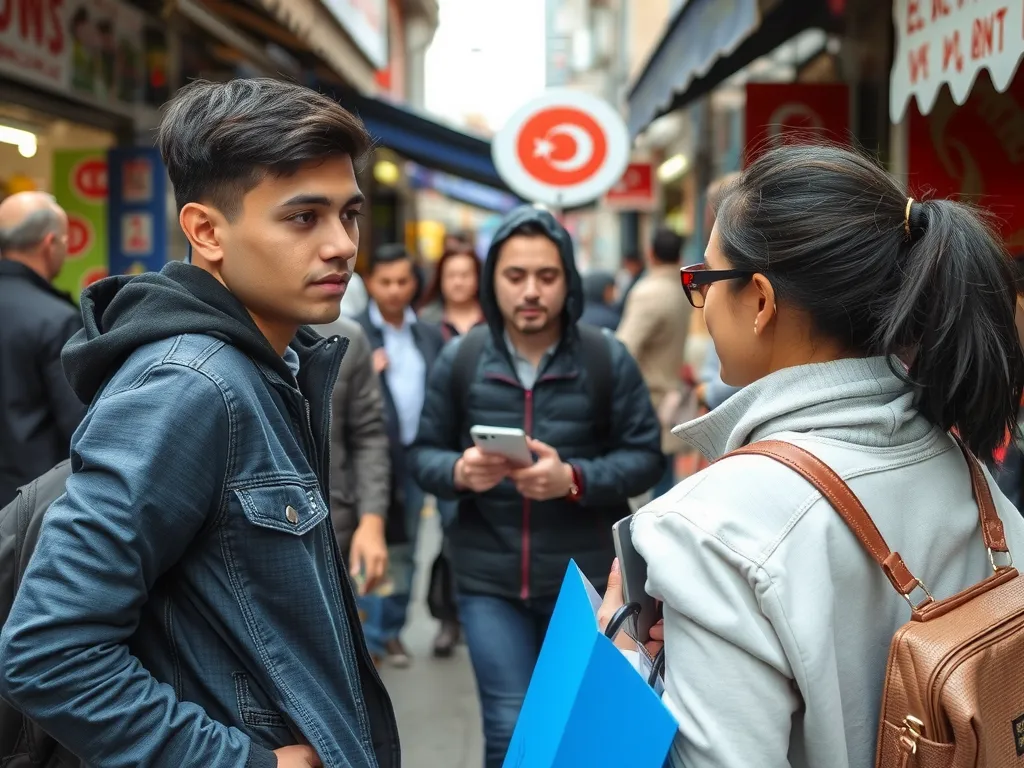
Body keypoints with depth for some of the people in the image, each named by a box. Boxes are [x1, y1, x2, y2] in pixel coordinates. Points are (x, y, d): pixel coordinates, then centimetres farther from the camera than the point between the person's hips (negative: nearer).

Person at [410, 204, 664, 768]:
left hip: (584, 577, 0)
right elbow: (424, 454, 4)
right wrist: (459, 471, -19)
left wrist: (574, 479, -23)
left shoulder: (608, 358, -7)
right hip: (489, 578, 0)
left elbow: (645, 457, -5)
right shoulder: (459, 358, -2)